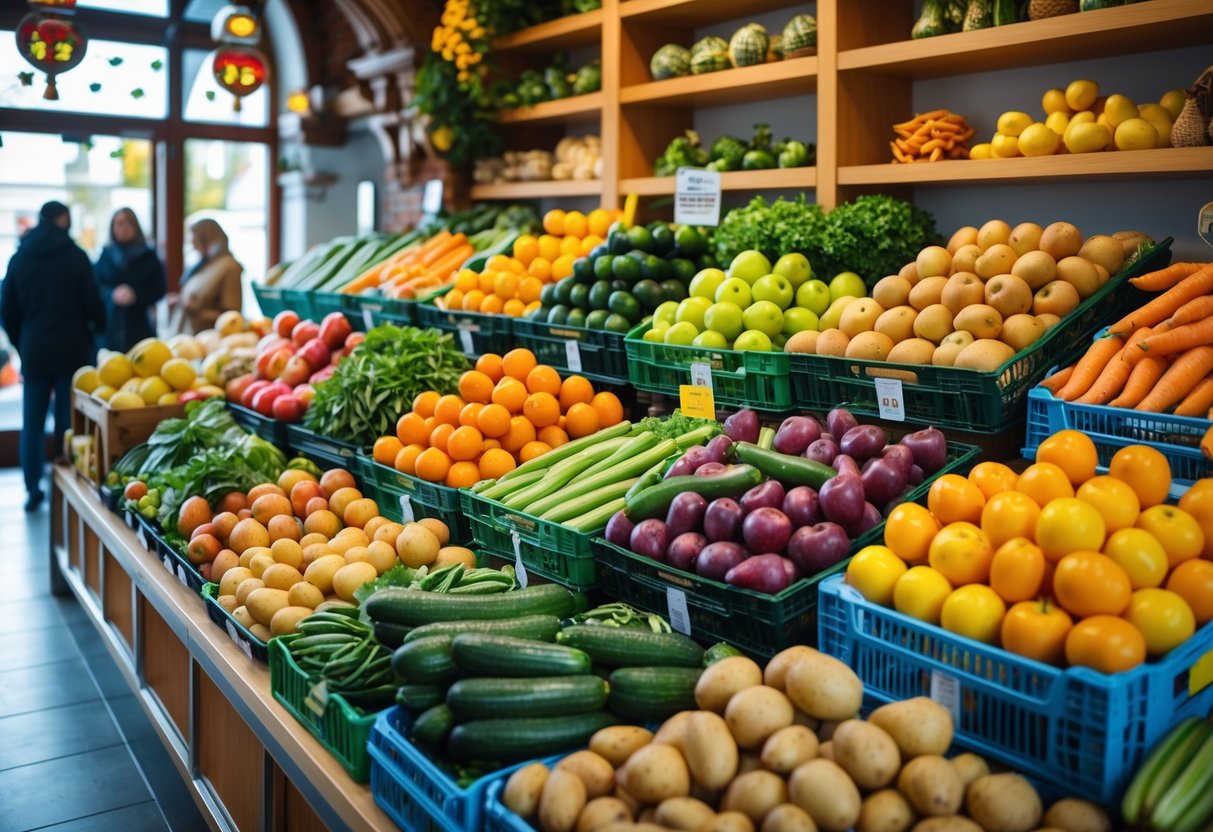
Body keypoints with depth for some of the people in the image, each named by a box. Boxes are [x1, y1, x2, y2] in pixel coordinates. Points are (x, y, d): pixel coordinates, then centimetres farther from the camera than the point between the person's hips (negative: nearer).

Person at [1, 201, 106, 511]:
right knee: (69, 422, 3)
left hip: (34, 352, 3)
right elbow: (92, 303, -5)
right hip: (72, 350, -3)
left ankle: (33, 490, 10)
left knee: (32, 424, 9)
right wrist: (98, 328, 14)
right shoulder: (75, 256, -6)